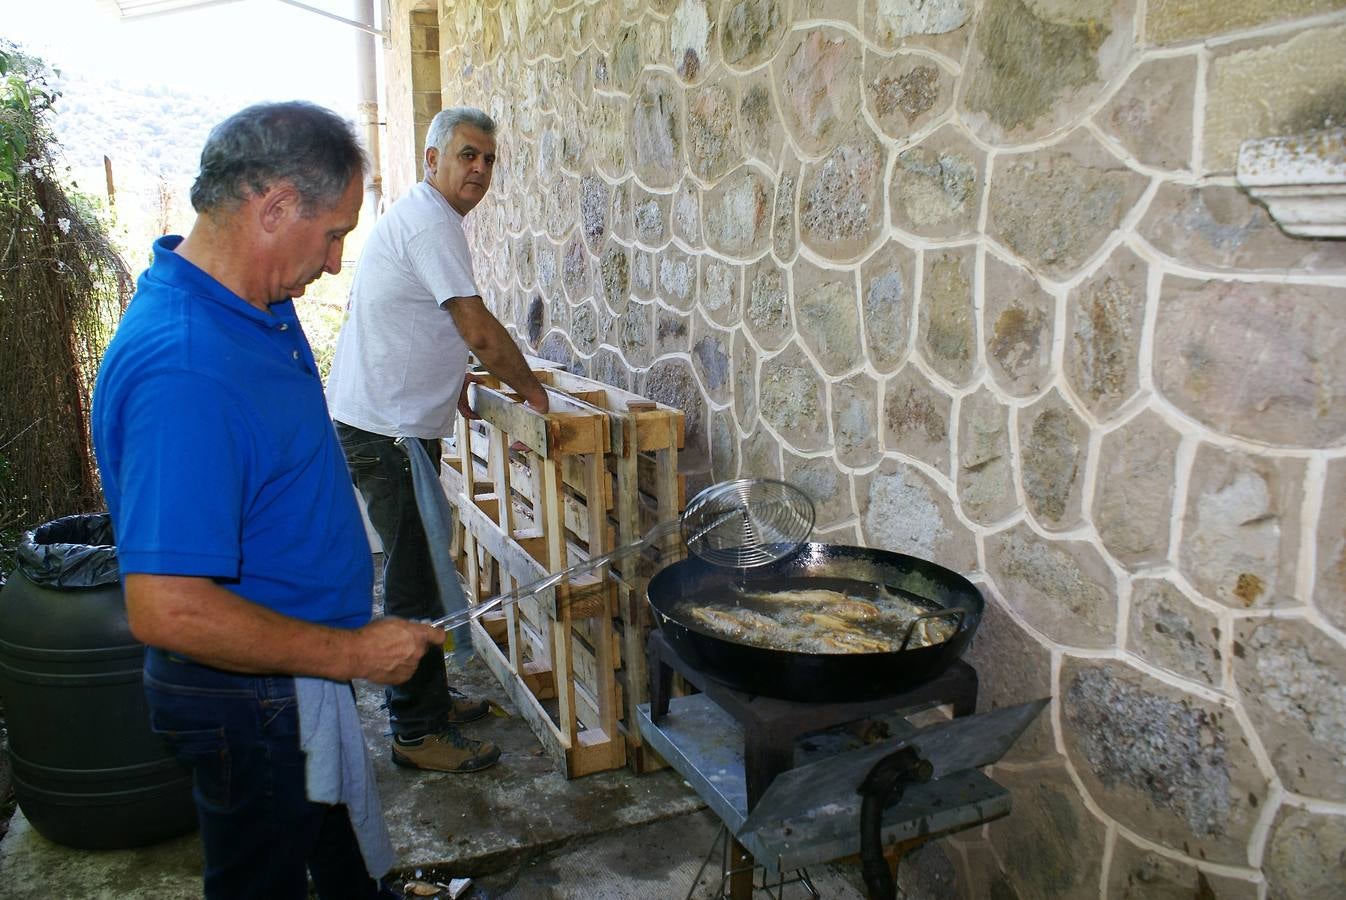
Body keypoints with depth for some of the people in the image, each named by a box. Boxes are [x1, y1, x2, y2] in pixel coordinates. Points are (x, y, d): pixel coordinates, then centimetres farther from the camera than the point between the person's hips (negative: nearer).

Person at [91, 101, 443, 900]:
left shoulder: (255, 307, -1)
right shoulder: (182, 369, -33)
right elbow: (166, 610, -35)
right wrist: (349, 653, -25)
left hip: (299, 676, 9)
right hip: (250, 700, -9)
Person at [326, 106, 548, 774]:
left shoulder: (417, 217, 19)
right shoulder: (430, 221, -15)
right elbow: (479, 331, -18)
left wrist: (456, 392, 19)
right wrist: (531, 389, -4)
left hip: (390, 424, 11)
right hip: (386, 430, -11)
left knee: (418, 570, 17)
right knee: (415, 580, -4)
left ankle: (427, 697, 30)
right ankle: (417, 732, 6)